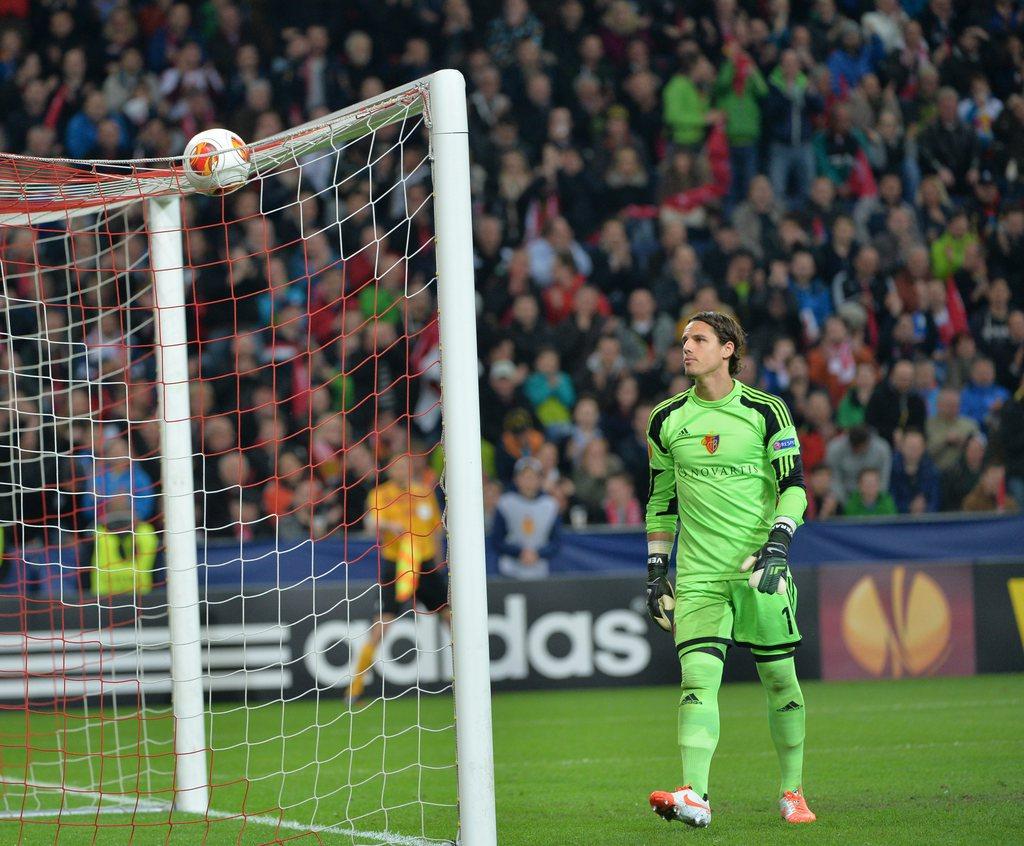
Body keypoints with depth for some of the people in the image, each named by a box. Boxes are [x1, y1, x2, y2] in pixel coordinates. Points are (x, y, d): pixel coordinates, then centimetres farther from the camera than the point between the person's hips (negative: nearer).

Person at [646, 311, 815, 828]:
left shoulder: (765, 412, 0)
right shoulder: (667, 420, 9)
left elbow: (793, 484, -1)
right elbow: (661, 499, 18)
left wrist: (778, 543, -15)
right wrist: (655, 570, 14)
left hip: (758, 568, -1)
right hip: (697, 573, 1)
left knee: (779, 677, 3)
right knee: (697, 676, -14)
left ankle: (792, 792, 17)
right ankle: (693, 796, -24)